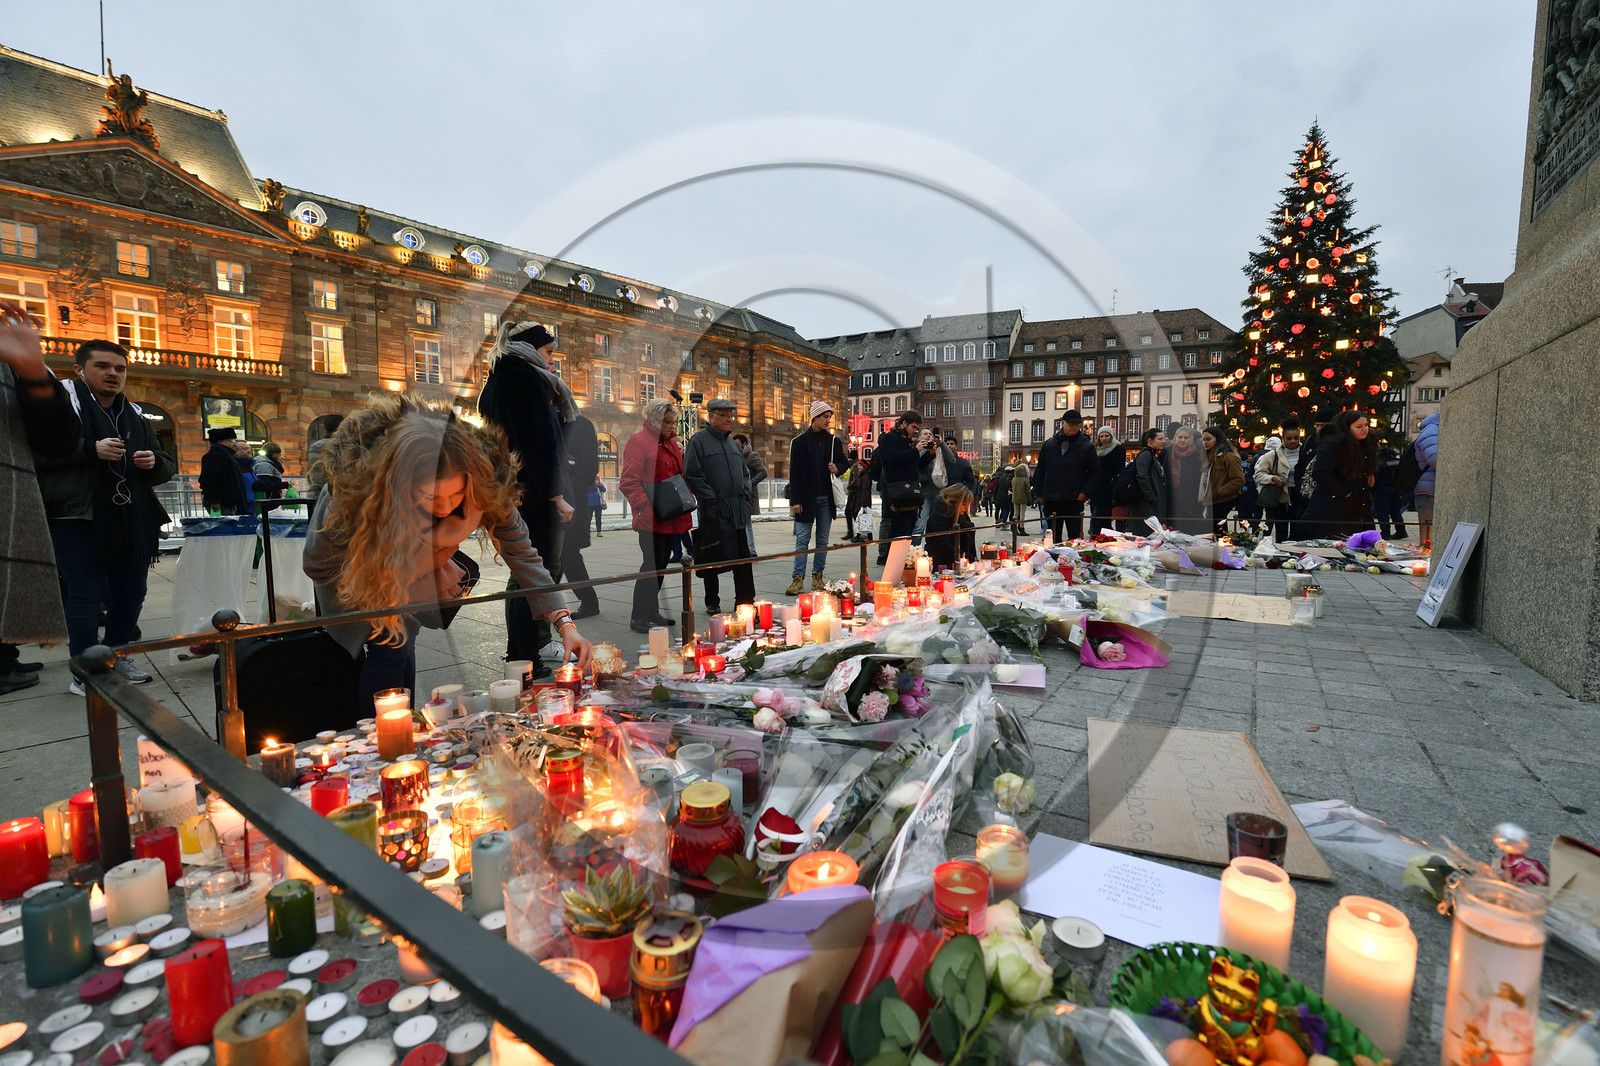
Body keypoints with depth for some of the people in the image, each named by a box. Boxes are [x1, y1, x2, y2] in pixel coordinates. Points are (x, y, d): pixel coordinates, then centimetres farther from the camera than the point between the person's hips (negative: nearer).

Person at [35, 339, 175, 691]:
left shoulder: (135, 415, 19)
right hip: (78, 520, -6)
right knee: (85, 595, -5)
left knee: (131, 593, 11)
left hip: (132, 524, 6)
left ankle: (116, 655, 26)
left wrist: (155, 462, -1)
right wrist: (91, 449, -20)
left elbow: (167, 469, 22)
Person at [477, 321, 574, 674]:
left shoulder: (499, 379, 20)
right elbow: (539, 440, -18)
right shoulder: (526, 376, -9)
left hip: (510, 493, 10)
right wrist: (557, 496, -18)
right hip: (534, 495, -10)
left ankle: (517, 653, 27)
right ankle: (529, 665, -2)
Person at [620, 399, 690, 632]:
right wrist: (646, 507, -22)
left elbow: (680, 476, 25)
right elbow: (629, 482, -13)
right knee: (652, 564, -7)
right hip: (652, 520, -8)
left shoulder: (671, 442, 18)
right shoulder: (638, 441, -8)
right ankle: (639, 617, 3)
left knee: (661, 564, 13)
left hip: (672, 519, 8)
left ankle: (652, 611, 24)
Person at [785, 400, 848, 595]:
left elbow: (843, 462, 21)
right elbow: (794, 473, -2)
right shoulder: (799, 442, 0)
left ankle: (818, 576, 15)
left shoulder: (834, 441, 9)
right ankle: (798, 578, -2)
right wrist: (795, 500, -9)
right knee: (802, 539, -3)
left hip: (826, 498, 3)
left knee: (823, 540, 8)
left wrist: (837, 468, -4)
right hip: (806, 498, -3)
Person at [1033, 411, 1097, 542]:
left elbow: (1095, 472, 4)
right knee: (1053, 537, 11)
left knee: (1075, 537, -3)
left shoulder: (1086, 447, 2)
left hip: (1074, 502, -3)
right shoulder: (1049, 444, 8)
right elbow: (1040, 471, 13)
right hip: (1051, 501, 3)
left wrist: (1084, 492, -6)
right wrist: (1039, 493, 7)